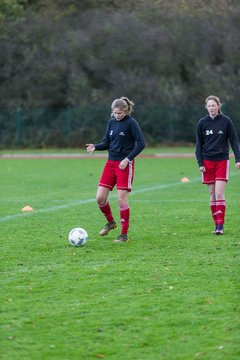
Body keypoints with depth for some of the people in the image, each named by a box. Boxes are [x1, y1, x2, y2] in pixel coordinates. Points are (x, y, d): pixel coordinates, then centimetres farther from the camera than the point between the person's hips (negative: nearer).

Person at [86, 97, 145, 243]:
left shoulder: (131, 123, -9)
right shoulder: (112, 122, 9)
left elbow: (141, 143, -12)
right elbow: (106, 143, 14)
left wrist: (128, 159, -18)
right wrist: (95, 147, -7)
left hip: (125, 164, -6)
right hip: (111, 162, 6)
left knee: (122, 199, -7)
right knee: (100, 198, 0)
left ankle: (124, 235, 3)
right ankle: (111, 222, 27)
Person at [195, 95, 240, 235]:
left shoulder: (226, 121, -3)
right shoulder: (202, 123, 3)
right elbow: (199, 144, 8)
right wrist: (200, 163, 0)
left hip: (222, 161, -3)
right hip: (208, 161, 3)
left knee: (219, 193, -11)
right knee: (212, 194, 5)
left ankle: (220, 226, -11)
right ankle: (216, 224, 11)